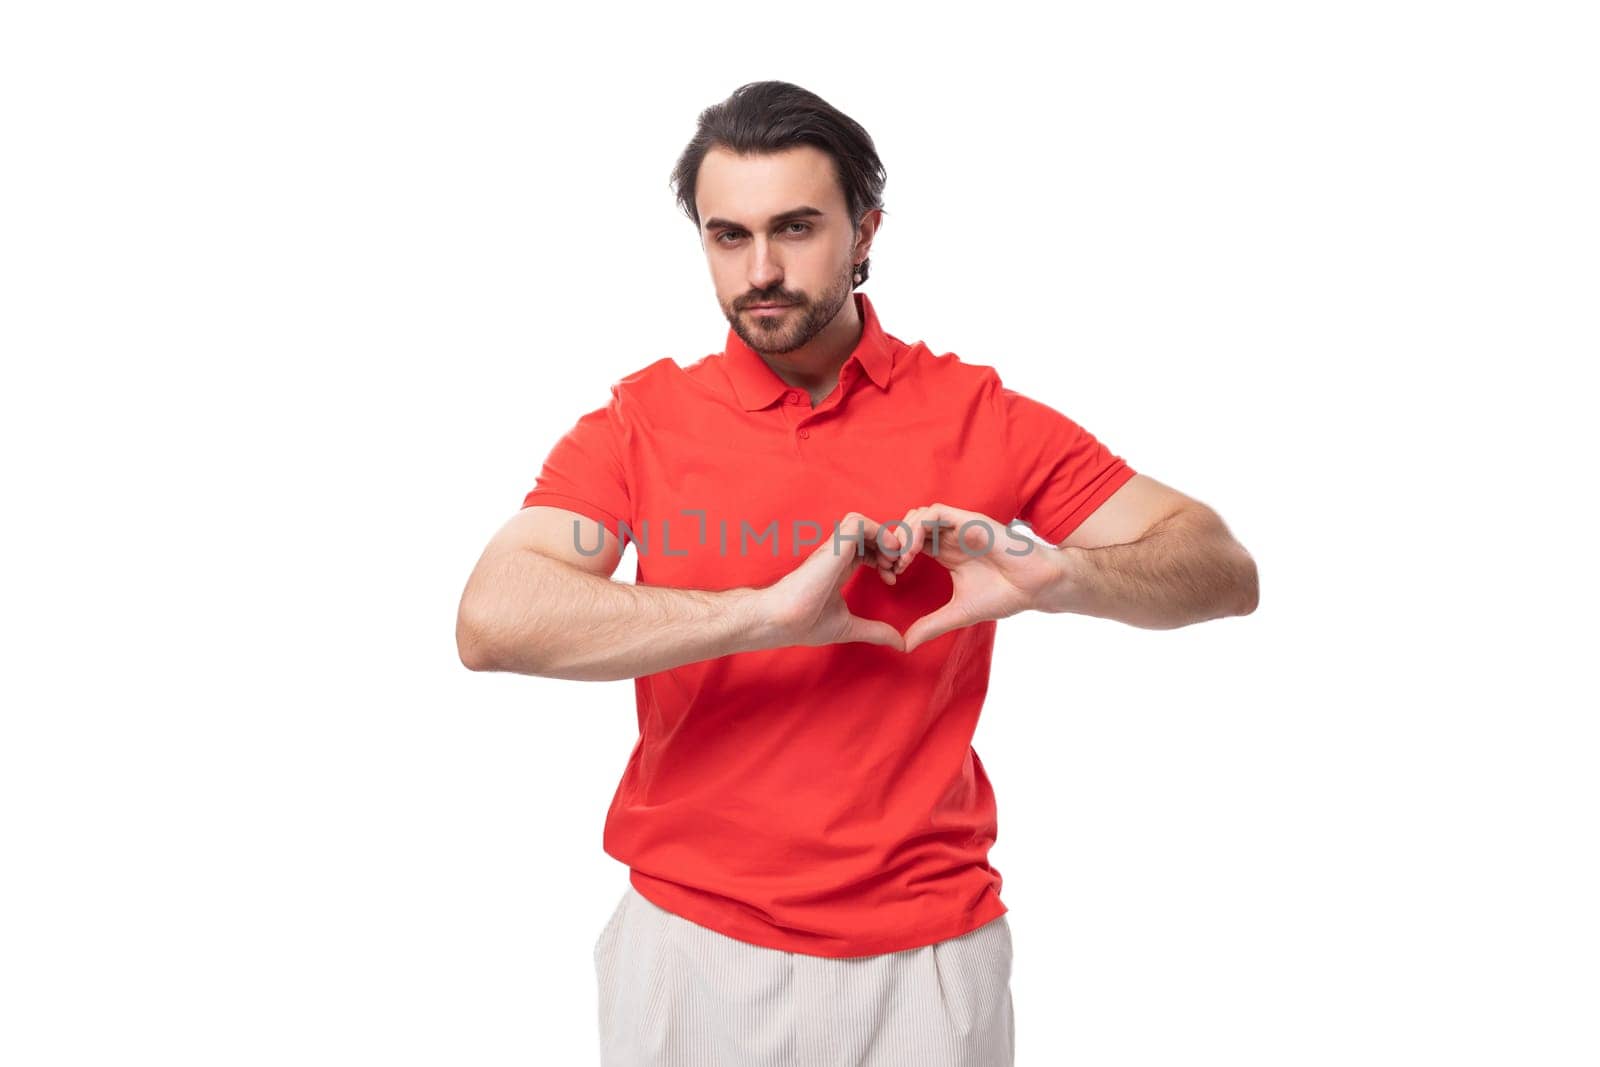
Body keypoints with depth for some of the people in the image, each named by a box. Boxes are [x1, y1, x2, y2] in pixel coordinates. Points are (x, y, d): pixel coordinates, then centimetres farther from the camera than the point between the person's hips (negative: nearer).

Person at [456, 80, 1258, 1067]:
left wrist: (1058, 576, -23)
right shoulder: (641, 421, -4)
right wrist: (767, 612, -25)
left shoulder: (977, 414, -3)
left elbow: (1226, 572, -3)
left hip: (927, 953, 1)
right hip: (691, 945, 0)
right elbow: (492, 622, -19)